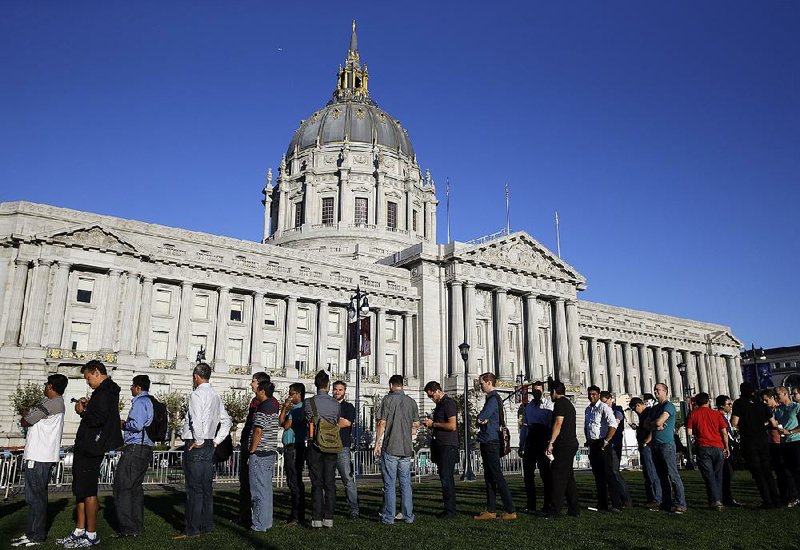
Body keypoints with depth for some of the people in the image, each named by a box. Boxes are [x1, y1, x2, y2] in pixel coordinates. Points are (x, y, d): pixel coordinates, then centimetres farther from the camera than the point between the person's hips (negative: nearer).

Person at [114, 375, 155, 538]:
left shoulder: (140, 402, -11)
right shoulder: (150, 402, 18)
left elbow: (137, 425, -21)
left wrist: (124, 424, -4)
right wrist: (127, 424, 18)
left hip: (135, 448, -10)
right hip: (146, 449, 10)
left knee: (122, 487, -5)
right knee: (135, 487, 14)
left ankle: (127, 528, -4)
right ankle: (138, 526, 17)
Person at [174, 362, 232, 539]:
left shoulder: (196, 394, -11)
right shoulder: (215, 396, 13)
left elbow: (197, 419, -26)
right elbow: (226, 421, 18)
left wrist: (198, 441, -16)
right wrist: (216, 440, 16)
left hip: (195, 447, -8)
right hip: (209, 446, 8)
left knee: (194, 489, -4)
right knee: (207, 488, 12)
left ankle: (192, 530, 0)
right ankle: (207, 526, 19)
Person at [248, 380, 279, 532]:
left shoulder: (263, 408, -16)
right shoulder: (273, 405, 10)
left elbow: (258, 431, -20)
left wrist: (252, 451, -14)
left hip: (260, 453, -9)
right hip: (270, 453, 9)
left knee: (259, 490, -3)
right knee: (267, 489, 14)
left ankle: (260, 525, 3)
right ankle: (267, 522, 21)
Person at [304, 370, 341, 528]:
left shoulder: (309, 402, -6)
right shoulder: (336, 404, 1)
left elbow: (307, 421, 8)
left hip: (315, 446, -2)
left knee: (317, 483, 3)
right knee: (330, 483, 7)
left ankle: (317, 519, 4)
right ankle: (329, 518, 9)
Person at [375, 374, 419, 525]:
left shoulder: (388, 399, -5)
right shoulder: (412, 401, 8)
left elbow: (382, 423, -9)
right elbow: (416, 425, 12)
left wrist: (377, 443, -2)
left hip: (390, 448, -4)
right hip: (407, 448, 4)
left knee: (389, 484, 1)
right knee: (406, 483, 11)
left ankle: (389, 517, 4)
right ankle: (408, 516, 14)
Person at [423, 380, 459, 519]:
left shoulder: (449, 403, -11)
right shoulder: (439, 404, 19)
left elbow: (452, 426, -20)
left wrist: (433, 424, -12)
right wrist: (430, 424, 10)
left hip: (448, 446, -9)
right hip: (439, 446, 9)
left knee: (446, 478, -8)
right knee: (444, 478, 10)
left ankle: (450, 510, -3)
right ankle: (447, 508, 15)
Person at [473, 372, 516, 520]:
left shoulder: (493, 399, -14)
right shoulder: (493, 398, 18)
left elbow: (480, 418, -19)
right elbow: (482, 419, 14)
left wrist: (481, 419, 1)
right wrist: (484, 420, -7)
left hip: (490, 442, -10)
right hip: (488, 442, 10)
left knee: (497, 476, -8)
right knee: (489, 477, 11)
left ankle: (511, 511, -5)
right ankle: (491, 511, 16)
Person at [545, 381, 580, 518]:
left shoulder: (560, 403, -10)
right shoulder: (569, 403, 20)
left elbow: (558, 424, -18)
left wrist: (551, 443, -18)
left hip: (563, 445, -10)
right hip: (572, 444, 10)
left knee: (558, 477, -8)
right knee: (568, 477, 13)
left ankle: (555, 510, -8)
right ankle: (574, 509, 15)